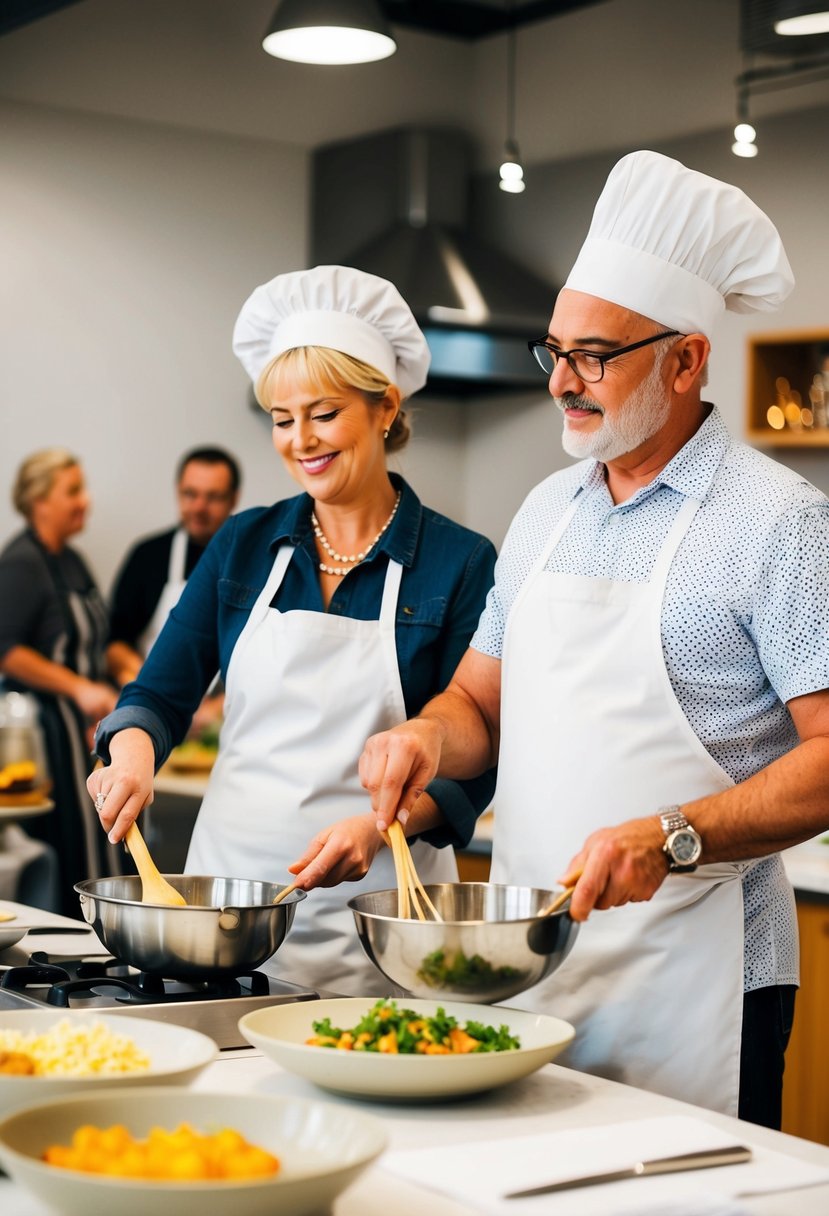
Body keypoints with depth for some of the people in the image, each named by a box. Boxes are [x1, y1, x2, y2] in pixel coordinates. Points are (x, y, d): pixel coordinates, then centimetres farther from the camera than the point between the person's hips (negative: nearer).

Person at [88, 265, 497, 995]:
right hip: (227, 883, 3)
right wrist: (133, 750, -15)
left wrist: (380, 824, -22)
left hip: (372, 910, -3)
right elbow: (163, 690, 6)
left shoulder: (459, 562, -4)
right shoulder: (244, 545, 7)